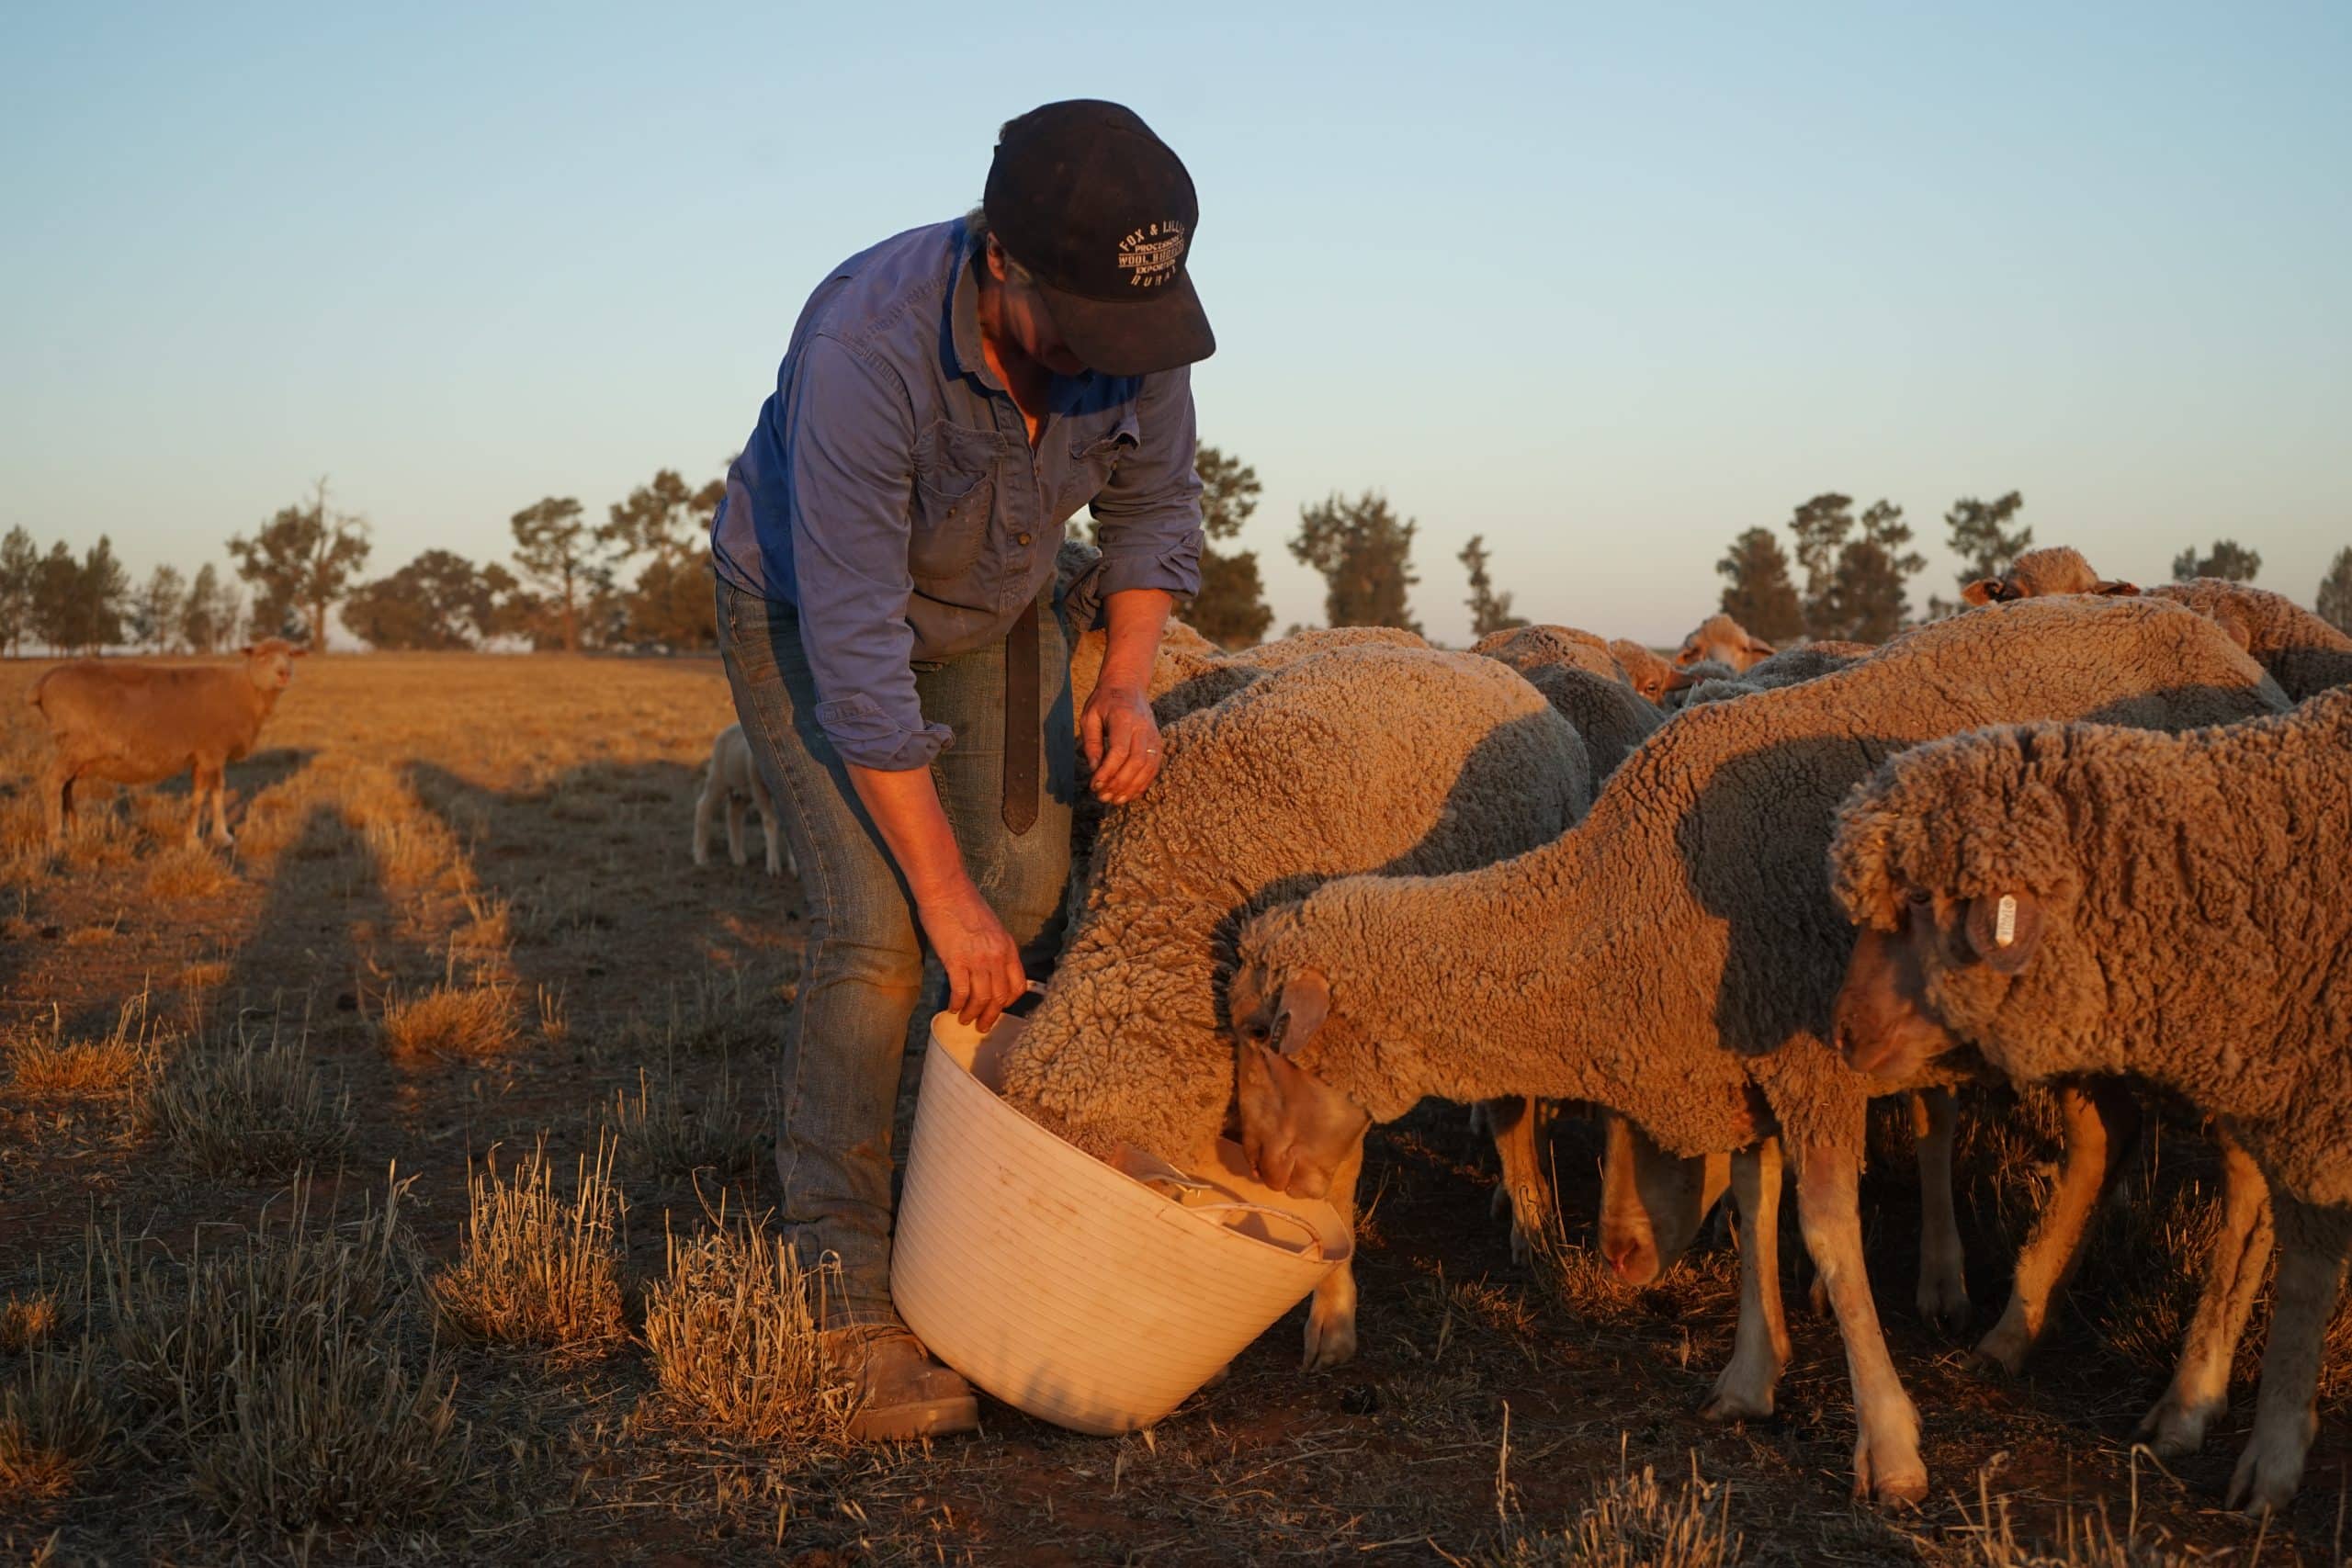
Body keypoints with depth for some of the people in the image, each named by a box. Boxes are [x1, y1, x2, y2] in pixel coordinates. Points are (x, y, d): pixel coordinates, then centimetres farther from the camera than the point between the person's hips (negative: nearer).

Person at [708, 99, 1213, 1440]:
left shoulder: (1134, 328, -24)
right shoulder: (866, 348, -40)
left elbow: (1156, 504, -3)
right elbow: (857, 652, -36)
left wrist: (1128, 683, -19)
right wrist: (945, 889, -31)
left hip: (995, 608, 5)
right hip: (806, 610, -5)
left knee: (1034, 901, -8)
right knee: (878, 931, -17)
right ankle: (848, 1302, -8)